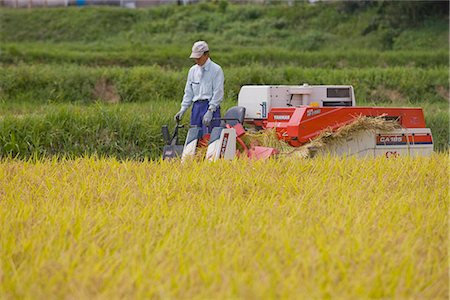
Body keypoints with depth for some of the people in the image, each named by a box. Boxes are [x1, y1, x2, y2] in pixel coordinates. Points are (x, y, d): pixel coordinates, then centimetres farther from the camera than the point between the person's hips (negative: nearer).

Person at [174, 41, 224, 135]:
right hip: (196, 106, 6)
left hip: (211, 107, -6)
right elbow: (188, 92, 18)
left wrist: (210, 111, -18)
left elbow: (218, 93, -10)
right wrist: (183, 109, 7)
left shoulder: (216, 70, -4)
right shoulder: (193, 70, 14)